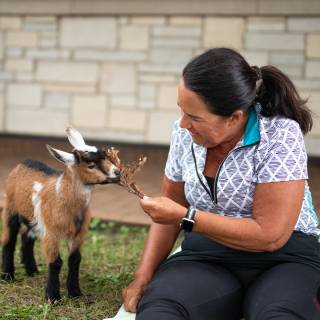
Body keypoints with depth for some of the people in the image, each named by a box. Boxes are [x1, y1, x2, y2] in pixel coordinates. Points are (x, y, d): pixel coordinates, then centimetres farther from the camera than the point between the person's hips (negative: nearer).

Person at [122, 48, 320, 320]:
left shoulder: (280, 135, -14)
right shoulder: (185, 133, 2)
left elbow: (270, 236, -16)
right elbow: (171, 208, 13)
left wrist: (185, 217, -16)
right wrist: (143, 277, 2)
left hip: (284, 260, -2)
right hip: (207, 259, 3)